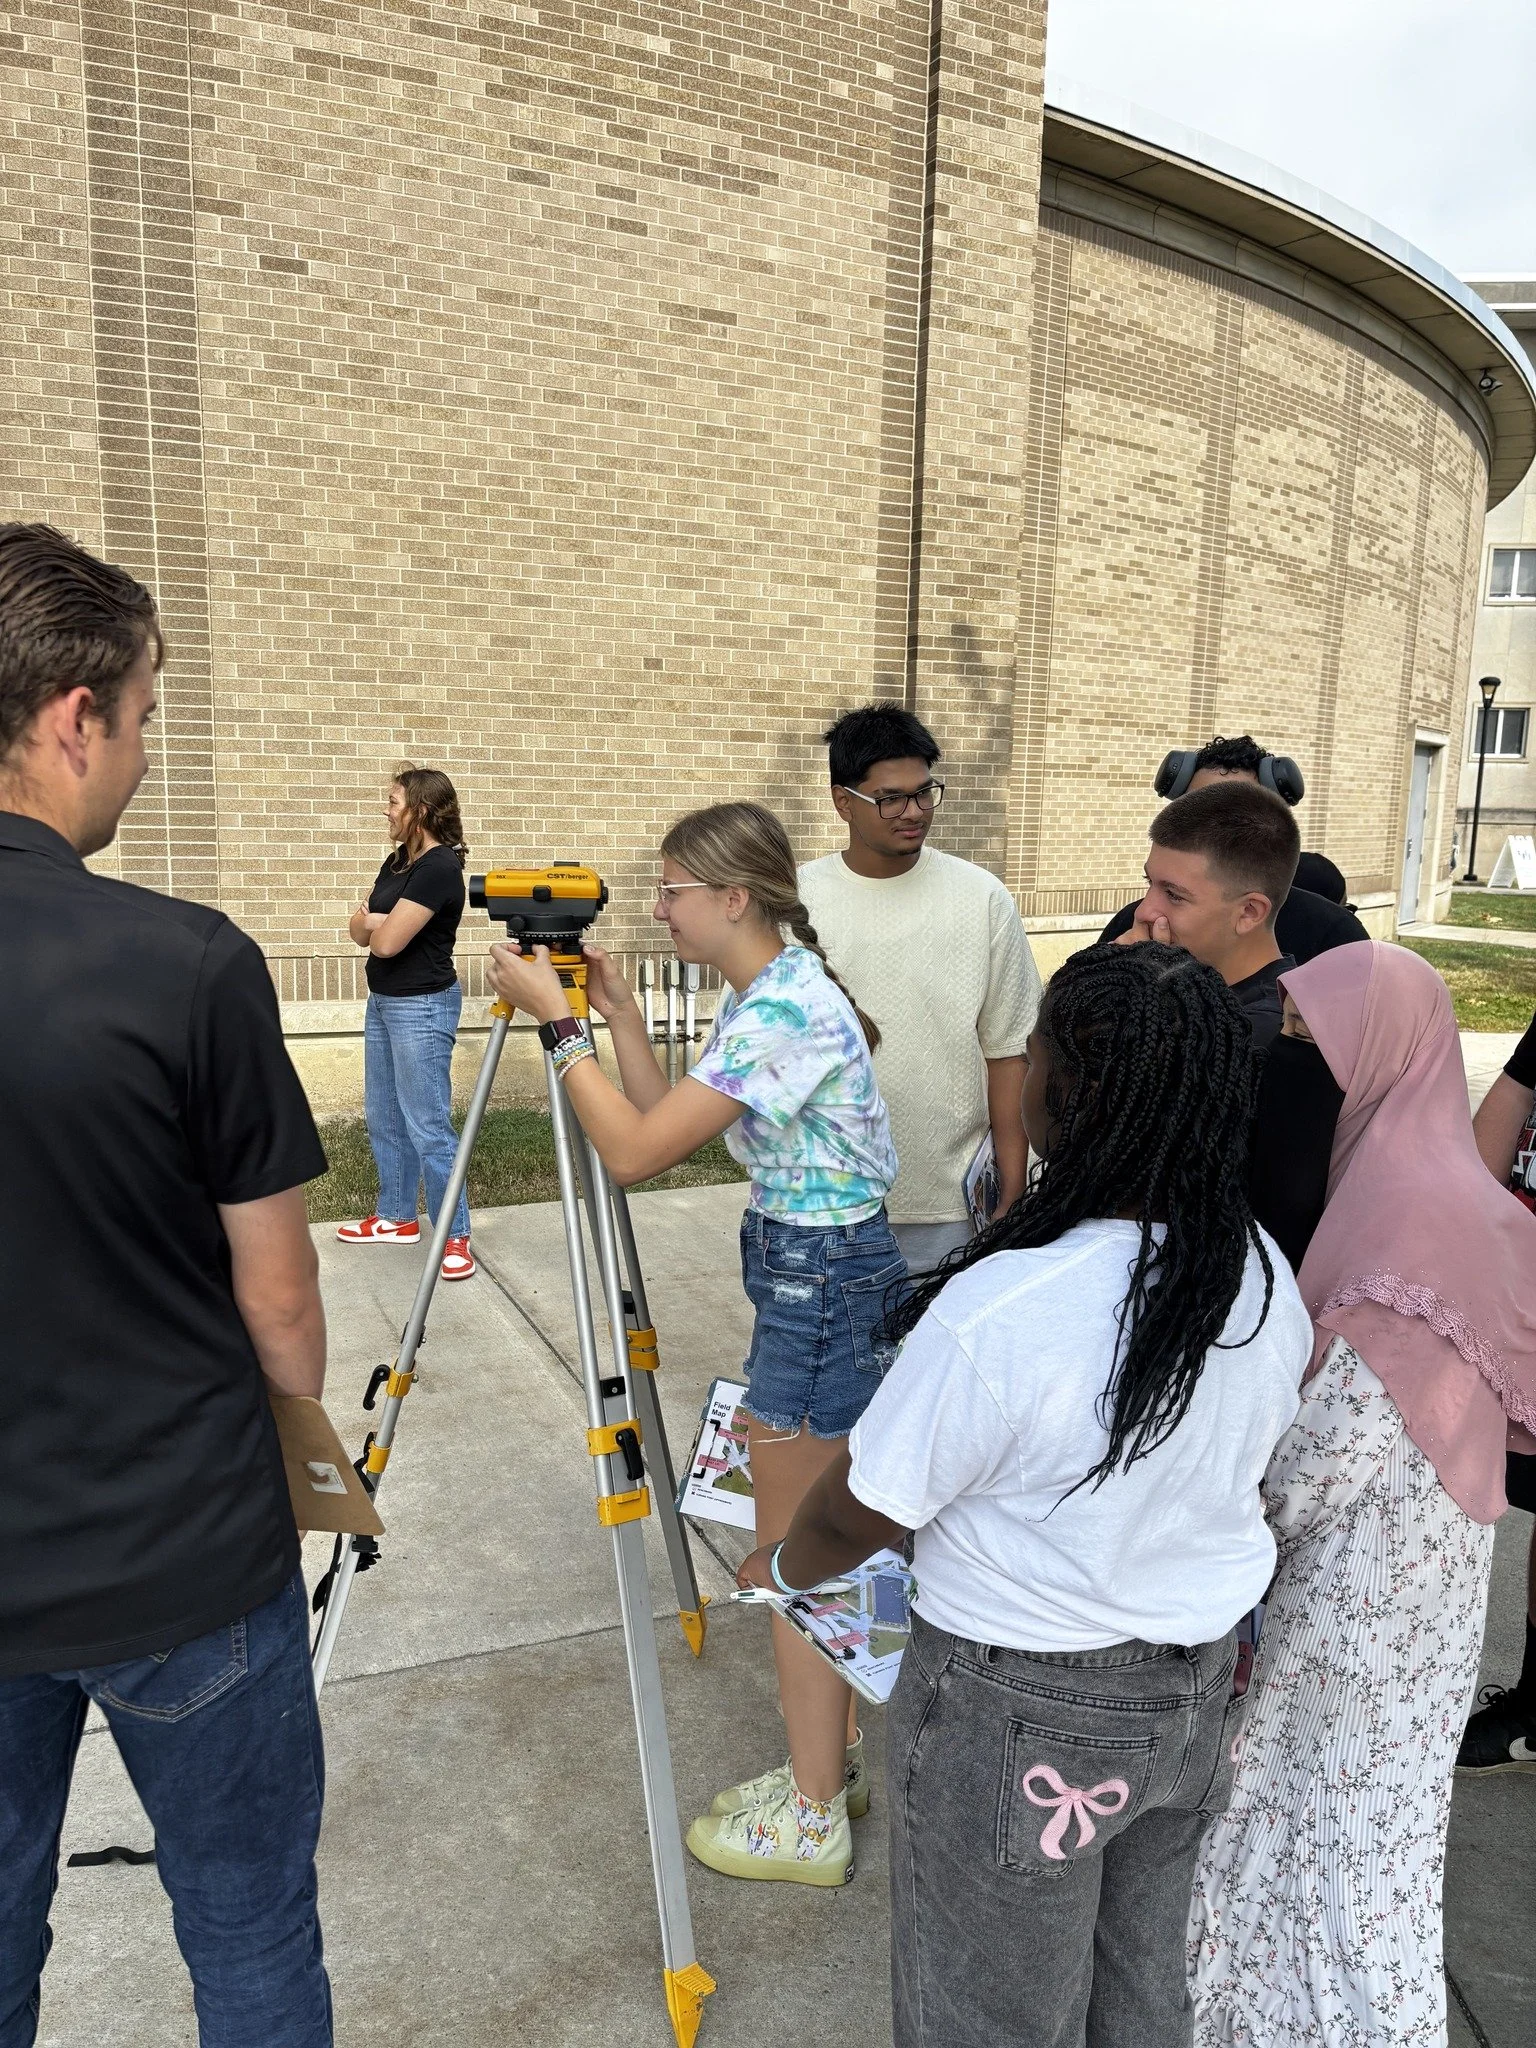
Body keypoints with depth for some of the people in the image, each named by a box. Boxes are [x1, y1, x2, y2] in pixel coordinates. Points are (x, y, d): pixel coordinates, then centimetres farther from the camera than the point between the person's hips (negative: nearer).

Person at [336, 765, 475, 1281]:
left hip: (423, 1007, -10)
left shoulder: (441, 868, -18)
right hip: (382, 1001, 10)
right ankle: (396, 1218, 28)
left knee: (427, 1125, -7)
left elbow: (387, 941, -21)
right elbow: (360, 931, 8)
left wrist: (377, 923, 1)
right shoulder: (396, 861, 11)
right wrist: (370, 920, -15)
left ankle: (455, 1235, 1)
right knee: (383, 1118, 16)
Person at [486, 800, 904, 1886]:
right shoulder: (758, 995, 8)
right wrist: (621, 1015, 3)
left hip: (821, 1280, -10)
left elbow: (636, 1151, -24)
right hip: (811, 1270, 10)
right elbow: (664, 1134, 9)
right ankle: (834, 1758, 38)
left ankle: (813, 1819, 23)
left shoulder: (786, 1009, -24)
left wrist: (558, 1022, -18)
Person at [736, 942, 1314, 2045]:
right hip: (1204, 1689, 6)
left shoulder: (997, 1313, -33)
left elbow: (861, 1514, -19)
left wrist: (780, 1568, 3)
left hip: (1026, 1715, -5)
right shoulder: (1268, 1278, -12)